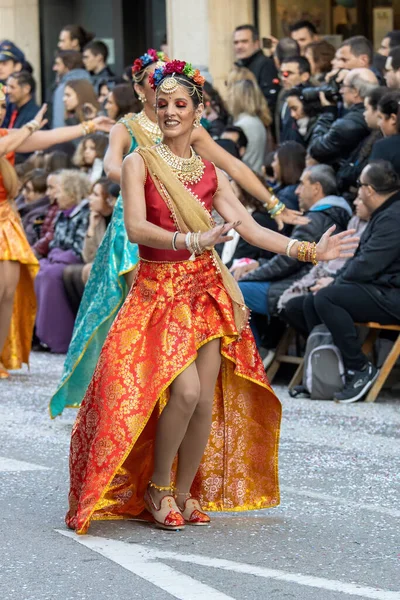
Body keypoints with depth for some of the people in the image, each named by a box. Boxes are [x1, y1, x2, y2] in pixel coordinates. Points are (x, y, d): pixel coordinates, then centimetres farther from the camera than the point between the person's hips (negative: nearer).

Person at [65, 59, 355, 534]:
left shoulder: (209, 174, 10)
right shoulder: (140, 164, -2)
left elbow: (251, 229, 6)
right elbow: (136, 227, -15)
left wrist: (310, 250, -3)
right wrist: (191, 240, -29)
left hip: (207, 290, 4)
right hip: (158, 292, -4)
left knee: (207, 400, -3)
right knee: (186, 390, -19)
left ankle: (185, 493, 15)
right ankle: (157, 487, 2)